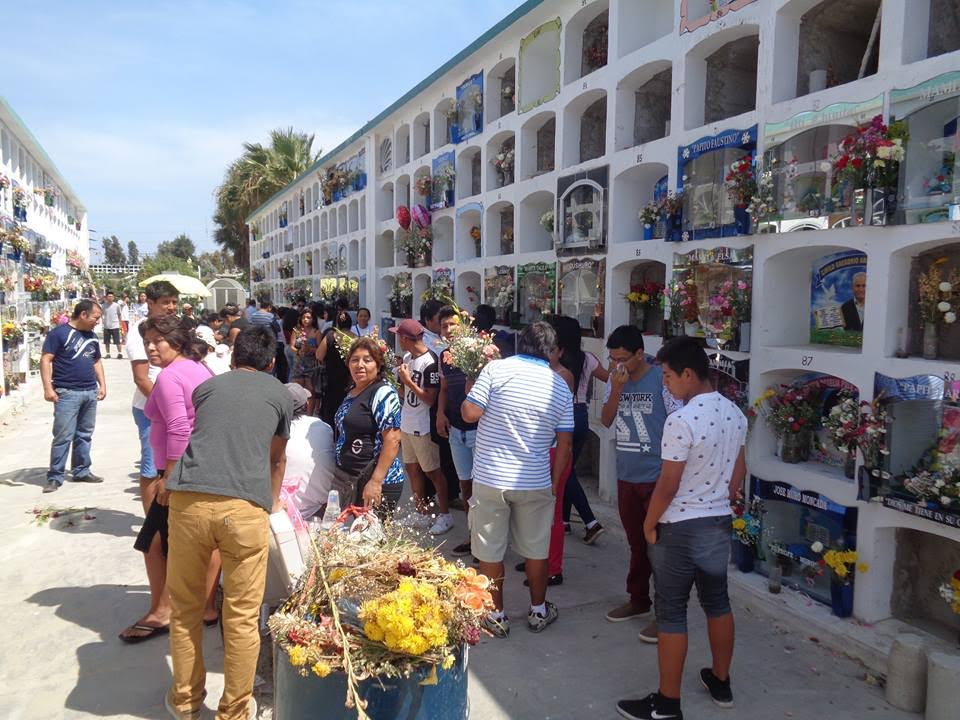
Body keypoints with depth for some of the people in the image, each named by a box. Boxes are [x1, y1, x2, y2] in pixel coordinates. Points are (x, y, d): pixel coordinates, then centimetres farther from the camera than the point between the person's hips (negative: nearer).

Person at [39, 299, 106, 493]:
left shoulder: (91, 336, 14)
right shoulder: (59, 333, -7)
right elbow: (46, 360, -10)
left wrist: (102, 384, 12)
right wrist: (48, 388, -16)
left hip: (91, 393, 7)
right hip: (67, 393, -6)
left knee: (85, 435, 12)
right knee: (63, 436, -6)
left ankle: (81, 471, 22)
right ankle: (55, 476, 3)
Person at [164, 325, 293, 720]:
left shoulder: (207, 386, 23)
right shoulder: (280, 393, 18)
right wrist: (273, 501, 51)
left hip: (189, 499, 2)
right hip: (246, 506, -2)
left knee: (185, 606, 20)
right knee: (242, 615, 11)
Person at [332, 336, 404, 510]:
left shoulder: (383, 393, -15)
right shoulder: (352, 392, 10)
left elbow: (393, 439, -22)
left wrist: (375, 481, -25)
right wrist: (340, 474, 21)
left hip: (375, 483, -8)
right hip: (349, 481, 8)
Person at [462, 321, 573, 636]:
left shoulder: (496, 369, -9)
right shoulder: (560, 386, 1)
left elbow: (470, 413, -13)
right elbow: (564, 441, 4)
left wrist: (469, 390, 8)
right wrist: (555, 480, 15)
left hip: (490, 478, -2)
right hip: (536, 481, 3)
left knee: (490, 552, 12)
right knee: (536, 550, 19)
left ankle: (496, 616, 23)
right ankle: (538, 611, 34)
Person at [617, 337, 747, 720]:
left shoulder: (681, 421, -24)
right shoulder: (735, 414, 2)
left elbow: (667, 485, -20)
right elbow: (739, 472, 11)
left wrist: (649, 524, -7)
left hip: (681, 528, -8)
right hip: (720, 522, 8)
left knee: (671, 613, 3)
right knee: (717, 602, 20)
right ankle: (721, 683, 36)